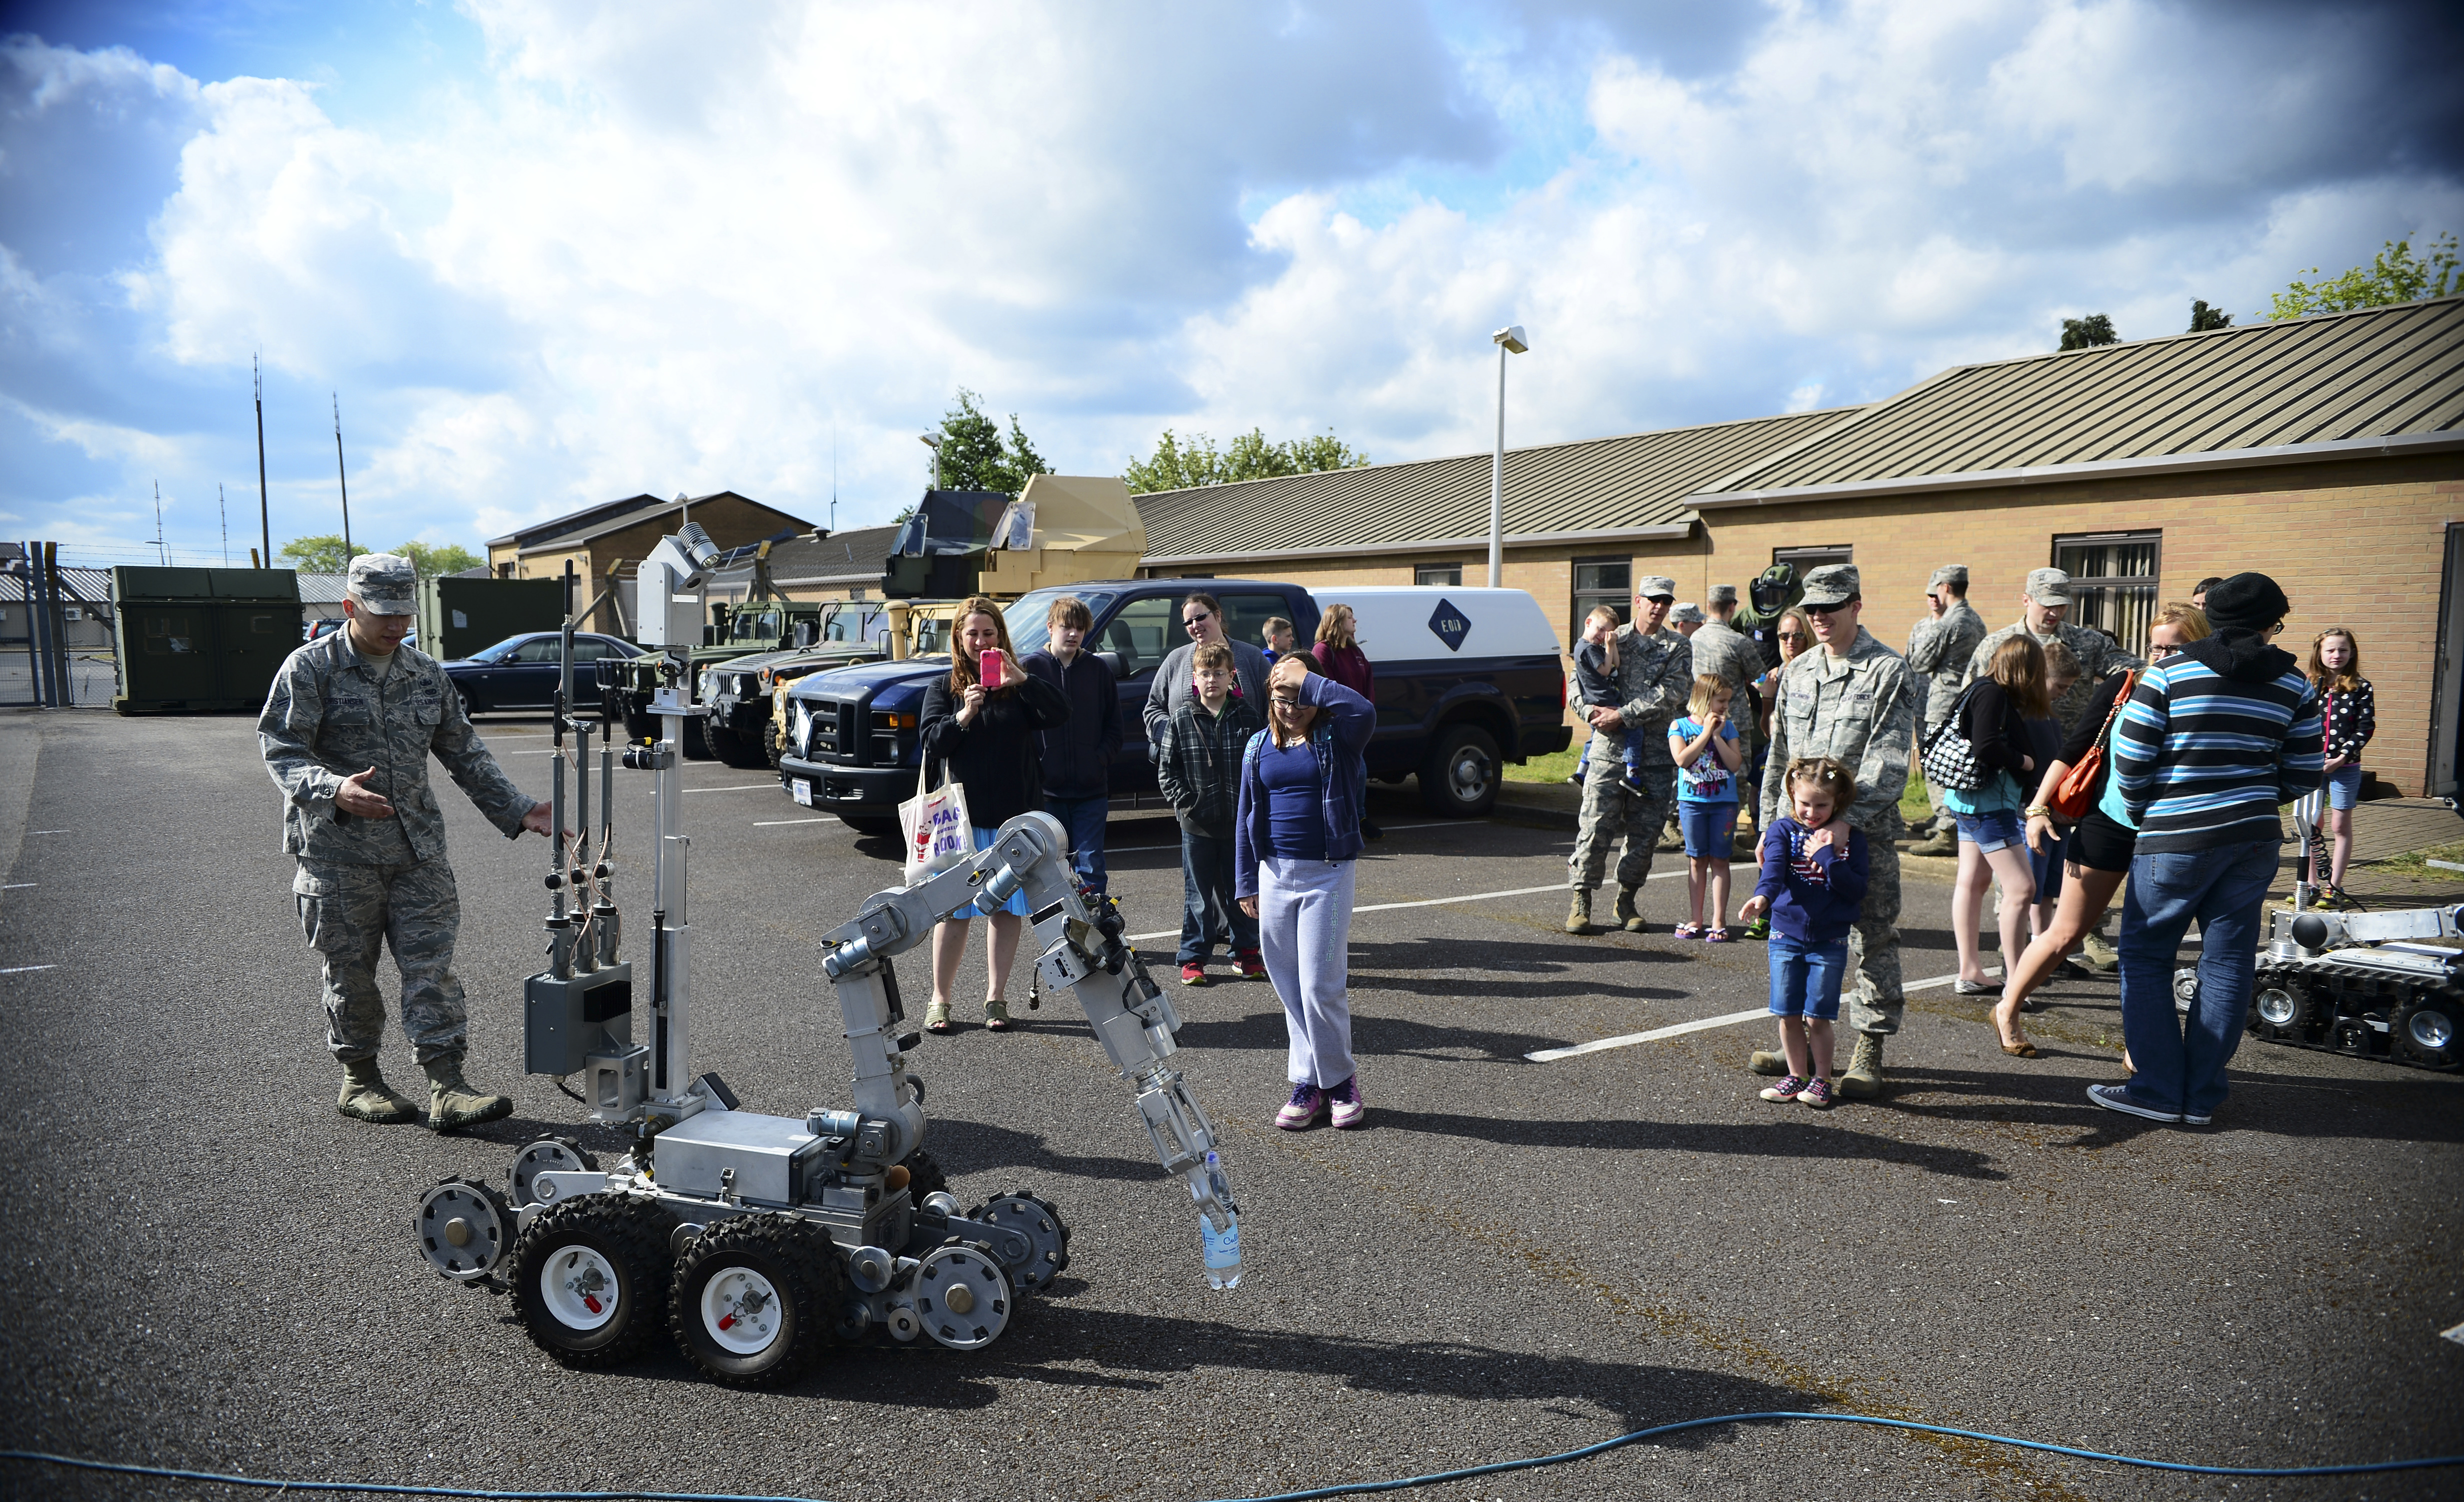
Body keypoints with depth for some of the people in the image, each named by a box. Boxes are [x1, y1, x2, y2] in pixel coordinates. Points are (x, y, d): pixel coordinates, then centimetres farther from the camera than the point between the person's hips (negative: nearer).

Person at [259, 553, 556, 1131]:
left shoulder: (427, 673, 12)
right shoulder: (310, 668, -4)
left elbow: (464, 753, 16)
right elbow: (280, 747, -10)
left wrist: (516, 808, 8)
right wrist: (334, 789, -29)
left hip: (417, 848, 4)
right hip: (339, 851, -4)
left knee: (431, 967, -1)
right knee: (350, 971, 7)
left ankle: (447, 1089, -1)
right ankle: (359, 1080, 24)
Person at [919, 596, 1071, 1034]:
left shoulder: (1020, 685, 6)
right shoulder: (944, 688, 7)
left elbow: (1060, 714, -11)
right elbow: (931, 744, -4)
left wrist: (1020, 679, -22)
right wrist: (964, 715, -20)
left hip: (1016, 816, 1)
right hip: (963, 815, -1)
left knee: (1007, 908, 5)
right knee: (954, 909, 1)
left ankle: (995, 998, 16)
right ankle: (939, 1000, 13)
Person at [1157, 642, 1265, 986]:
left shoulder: (1249, 716, 0)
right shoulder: (1182, 719, -1)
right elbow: (1166, 768, 3)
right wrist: (1184, 802, -7)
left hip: (1240, 822, 1)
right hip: (1197, 824, 0)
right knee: (1199, 893, 7)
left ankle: (1245, 950, 24)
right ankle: (1193, 957, 15)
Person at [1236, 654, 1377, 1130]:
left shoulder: (1336, 739, -4)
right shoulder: (1259, 747, 7)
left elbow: (1364, 711, -28)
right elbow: (1247, 816, 12)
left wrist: (1308, 679, -20)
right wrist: (1247, 883, 9)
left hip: (1327, 875, -4)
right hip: (1275, 875, 4)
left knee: (1320, 986, -5)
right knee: (1290, 987, 8)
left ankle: (1339, 1079, 13)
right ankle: (1308, 1082, 19)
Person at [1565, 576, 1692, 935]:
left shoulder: (1679, 647, 7)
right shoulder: (1612, 640, 10)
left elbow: (1669, 694, -8)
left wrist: (1623, 715, -15)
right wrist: (1596, 712, -13)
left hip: (1656, 755, 1)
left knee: (1645, 833, 5)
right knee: (1596, 828, -4)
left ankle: (1627, 901, 19)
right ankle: (1581, 901, 5)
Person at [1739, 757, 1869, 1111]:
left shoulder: (1851, 837, 1)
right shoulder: (1783, 830, 0)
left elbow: (1858, 889, -9)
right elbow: (1773, 868, -20)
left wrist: (1827, 856, -19)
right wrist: (1763, 895, -40)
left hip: (1830, 940, -1)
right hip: (1786, 935, 1)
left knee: (1818, 1016, 0)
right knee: (1788, 1014, 6)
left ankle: (1821, 1079, 18)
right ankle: (1797, 1075, 22)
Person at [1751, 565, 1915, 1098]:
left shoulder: (1889, 671, -6)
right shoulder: (1796, 672, 13)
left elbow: (1888, 760, -14)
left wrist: (1844, 817, -24)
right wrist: (1771, 823, 15)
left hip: (1865, 830, -5)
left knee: (1872, 942, 2)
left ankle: (1869, 1052, 12)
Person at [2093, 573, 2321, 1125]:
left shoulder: (2169, 673, -7)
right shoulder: (2294, 684, 5)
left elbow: (2129, 758, -8)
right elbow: (2304, 773, 9)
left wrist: (2142, 813, 9)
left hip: (2176, 840, -4)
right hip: (2254, 841, 4)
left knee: (2146, 956, 6)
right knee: (2227, 962, 10)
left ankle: (2160, 1090, 6)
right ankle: (2202, 1095, 15)